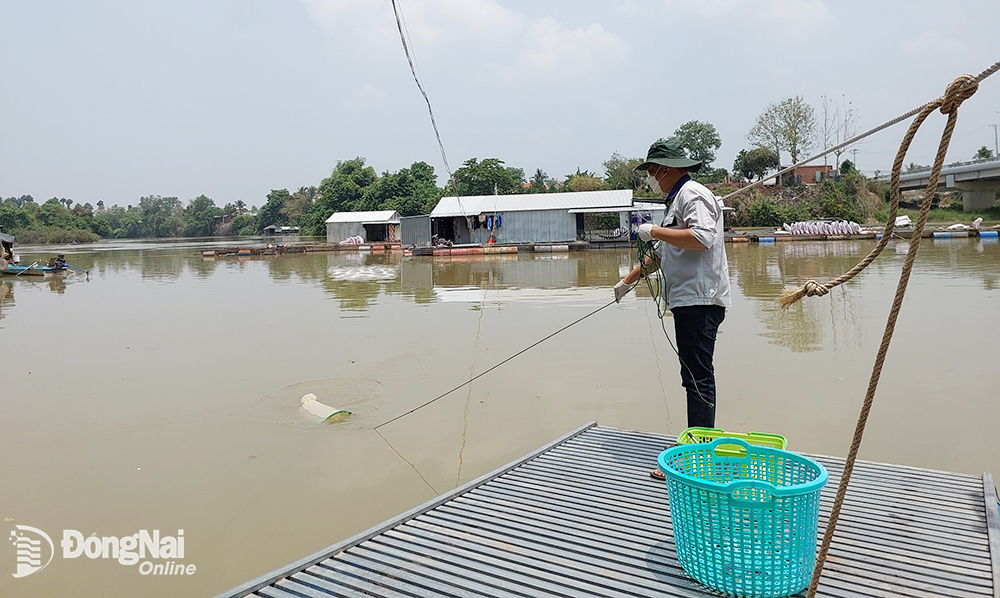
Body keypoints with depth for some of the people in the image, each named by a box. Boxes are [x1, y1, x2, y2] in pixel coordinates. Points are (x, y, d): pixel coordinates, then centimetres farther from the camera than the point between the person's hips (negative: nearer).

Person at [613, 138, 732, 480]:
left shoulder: (692, 195, -7)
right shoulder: (677, 199, 25)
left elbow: (701, 237, -25)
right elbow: (662, 253, 33)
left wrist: (654, 231, -14)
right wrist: (629, 280, 36)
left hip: (699, 300, -11)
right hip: (690, 300, 11)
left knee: (697, 377, -10)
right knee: (696, 376, 12)